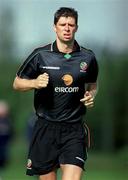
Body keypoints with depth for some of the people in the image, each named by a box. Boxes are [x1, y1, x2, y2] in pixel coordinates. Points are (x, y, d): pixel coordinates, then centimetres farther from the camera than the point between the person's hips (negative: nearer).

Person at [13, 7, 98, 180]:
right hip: (46, 127, 0)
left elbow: (92, 85, 22)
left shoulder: (88, 57, 5)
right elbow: (17, 83, 8)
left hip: (74, 129, 0)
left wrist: (91, 96, 0)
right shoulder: (40, 55, -1)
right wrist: (34, 83, -12)